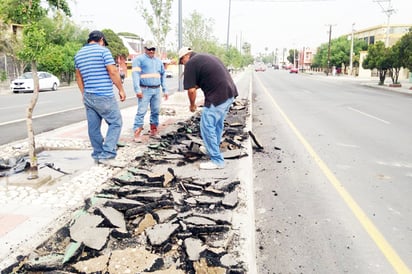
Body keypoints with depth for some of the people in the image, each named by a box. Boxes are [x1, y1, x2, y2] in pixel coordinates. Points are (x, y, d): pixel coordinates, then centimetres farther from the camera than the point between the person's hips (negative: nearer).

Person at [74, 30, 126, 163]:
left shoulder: (79, 54, 15)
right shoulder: (103, 50, -6)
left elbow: (78, 77, 20)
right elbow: (113, 72, -13)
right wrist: (121, 90, -5)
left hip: (88, 96, 7)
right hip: (104, 96, -7)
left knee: (93, 126, 11)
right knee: (115, 122, 3)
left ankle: (98, 154, 18)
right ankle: (107, 152, -6)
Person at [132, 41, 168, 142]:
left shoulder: (158, 61, 17)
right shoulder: (139, 59, -2)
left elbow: (163, 75, 20)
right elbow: (135, 74, -11)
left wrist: (165, 90, 14)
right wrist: (137, 90, -21)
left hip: (156, 90, 6)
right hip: (145, 90, -6)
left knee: (156, 111, 8)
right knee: (141, 111, -9)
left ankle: (153, 131, 18)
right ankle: (137, 133, -8)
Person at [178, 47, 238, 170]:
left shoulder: (190, 64, -5)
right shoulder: (207, 56, 21)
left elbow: (191, 90, -7)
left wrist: (192, 105, 9)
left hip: (218, 97, -9)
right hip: (230, 93, 9)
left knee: (207, 127, 1)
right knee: (217, 124, 24)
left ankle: (217, 160, 7)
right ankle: (212, 149, 41)